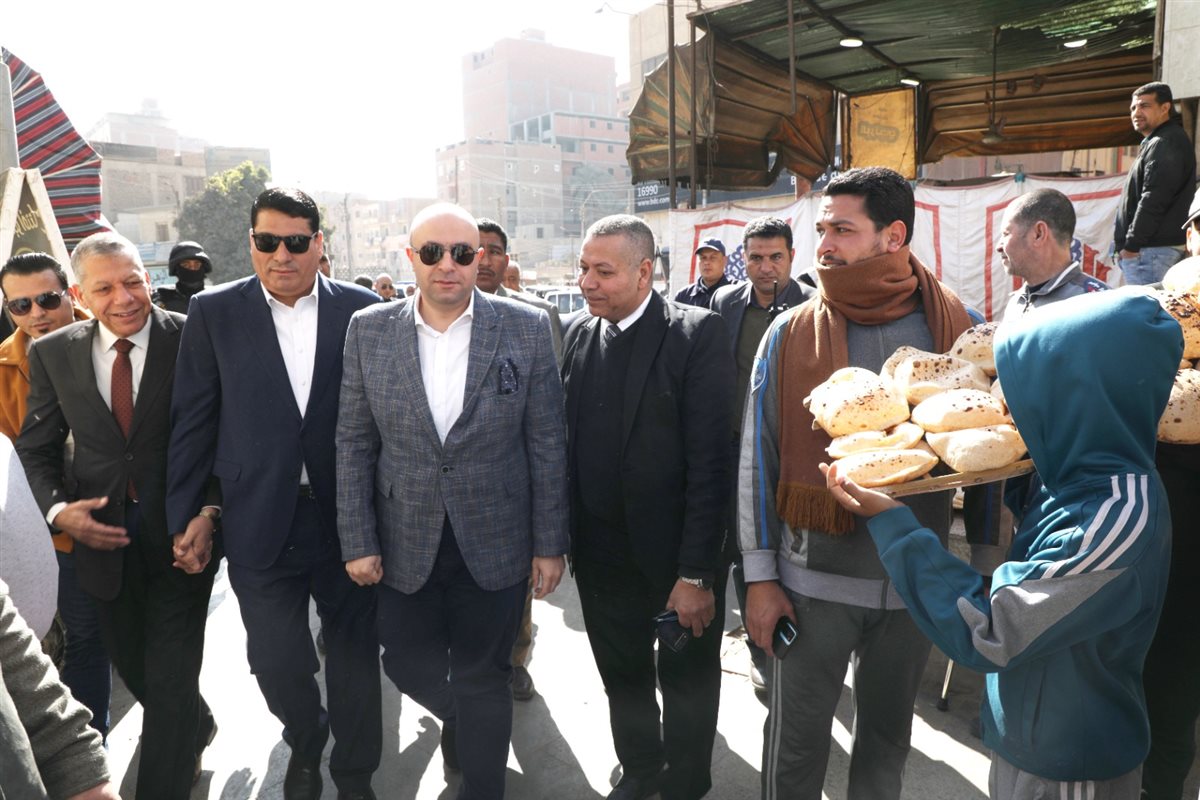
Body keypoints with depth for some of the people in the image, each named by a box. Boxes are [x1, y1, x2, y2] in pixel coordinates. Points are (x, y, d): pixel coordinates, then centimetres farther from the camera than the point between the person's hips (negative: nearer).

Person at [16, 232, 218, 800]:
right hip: (104, 539, 5)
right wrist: (58, 508, -9)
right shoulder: (52, 354, 1)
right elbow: (36, 448, 8)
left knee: (171, 674, 1)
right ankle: (196, 729, 50)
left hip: (181, 535, -4)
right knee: (131, 664, 22)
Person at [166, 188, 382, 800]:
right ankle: (305, 745, 44)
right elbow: (192, 421, 2)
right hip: (260, 522, 0)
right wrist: (186, 516, 1)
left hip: (346, 517, 0)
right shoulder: (214, 312, 0)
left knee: (355, 656, 12)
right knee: (276, 662, 10)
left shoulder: (361, 309, -2)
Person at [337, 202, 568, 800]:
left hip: (495, 545, -2)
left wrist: (550, 544, -4)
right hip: (405, 545, 3)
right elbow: (354, 444, 1)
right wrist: (358, 541, -2)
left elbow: (547, 444, -4)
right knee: (407, 664, 18)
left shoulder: (526, 328, -6)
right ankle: (460, 718, 52)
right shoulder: (368, 331, -1)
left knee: (483, 681, 11)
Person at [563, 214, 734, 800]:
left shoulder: (698, 334, -14)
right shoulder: (579, 335, 3)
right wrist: (564, 540, -1)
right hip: (601, 553, 4)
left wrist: (697, 572, -18)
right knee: (622, 679, 21)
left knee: (687, 685, 16)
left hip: (677, 554, -4)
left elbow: (709, 460, -17)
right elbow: (568, 443, 4)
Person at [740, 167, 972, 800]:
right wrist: (760, 577, -5)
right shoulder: (791, 334, -7)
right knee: (795, 743, 11)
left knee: (887, 737, 21)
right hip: (814, 577, -1)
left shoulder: (955, 329, -3)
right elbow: (758, 460, -5)